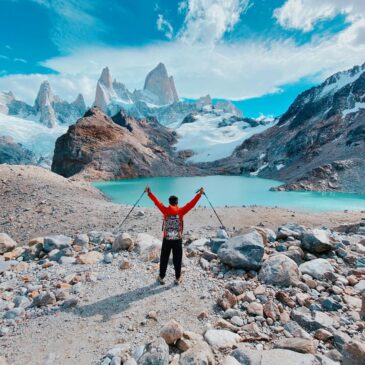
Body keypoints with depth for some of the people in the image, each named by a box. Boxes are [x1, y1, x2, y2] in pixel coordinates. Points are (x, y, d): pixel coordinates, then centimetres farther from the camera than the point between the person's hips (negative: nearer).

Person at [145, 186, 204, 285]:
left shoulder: (165, 210, -7)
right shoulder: (181, 211, -9)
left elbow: (157, 202, -2)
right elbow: (191, 204, -10)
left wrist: (149, 193, 5)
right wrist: (200, 194, -7)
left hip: (166, 240, 1)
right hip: (178, 240, -1)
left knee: (164, 259, 14)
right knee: (177, 260, 11)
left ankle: (161, 277, 26)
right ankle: (177, 279, 20)